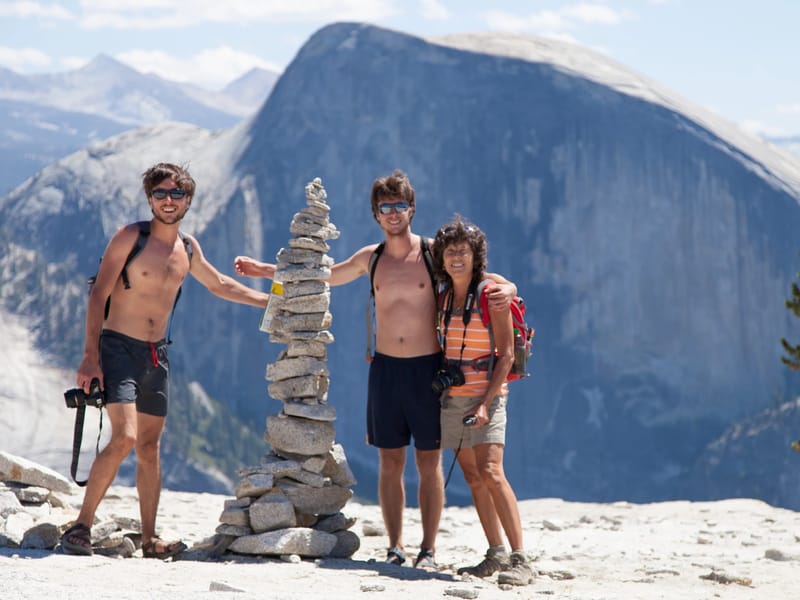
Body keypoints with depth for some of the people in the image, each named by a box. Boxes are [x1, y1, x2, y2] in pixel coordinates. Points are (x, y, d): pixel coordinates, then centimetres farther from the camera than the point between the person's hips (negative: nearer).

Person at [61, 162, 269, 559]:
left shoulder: (188, 249, 10)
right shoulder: (131, 237, -7)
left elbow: (219, 285, 28)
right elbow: (98, 295, -10)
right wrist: (90, 356, -18)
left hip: (156, 355, 6)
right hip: (118, 347, -6)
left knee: (149, 447, 8)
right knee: (124, 438, -19)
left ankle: (149, 540, 13)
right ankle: (81, 527, -12)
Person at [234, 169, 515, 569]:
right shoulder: (370, 258, 8)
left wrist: (506, 289, -24)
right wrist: (266, 271, 20)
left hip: (428, 369, -3)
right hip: (386, 368, 3)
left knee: (429, 463, 1)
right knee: (389, 462, 5)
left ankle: (428, 549, 6)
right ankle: (395, 547, 11)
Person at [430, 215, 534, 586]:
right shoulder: (443, 297, 9)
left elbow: (506, 355, -11)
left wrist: (486, 402, -18)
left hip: (485, 395, -6)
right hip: (452, 395, 6)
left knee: (491, 474, -18)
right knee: (473, 478, 6)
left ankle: (520, 560, -19)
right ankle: (496, 555, 14)